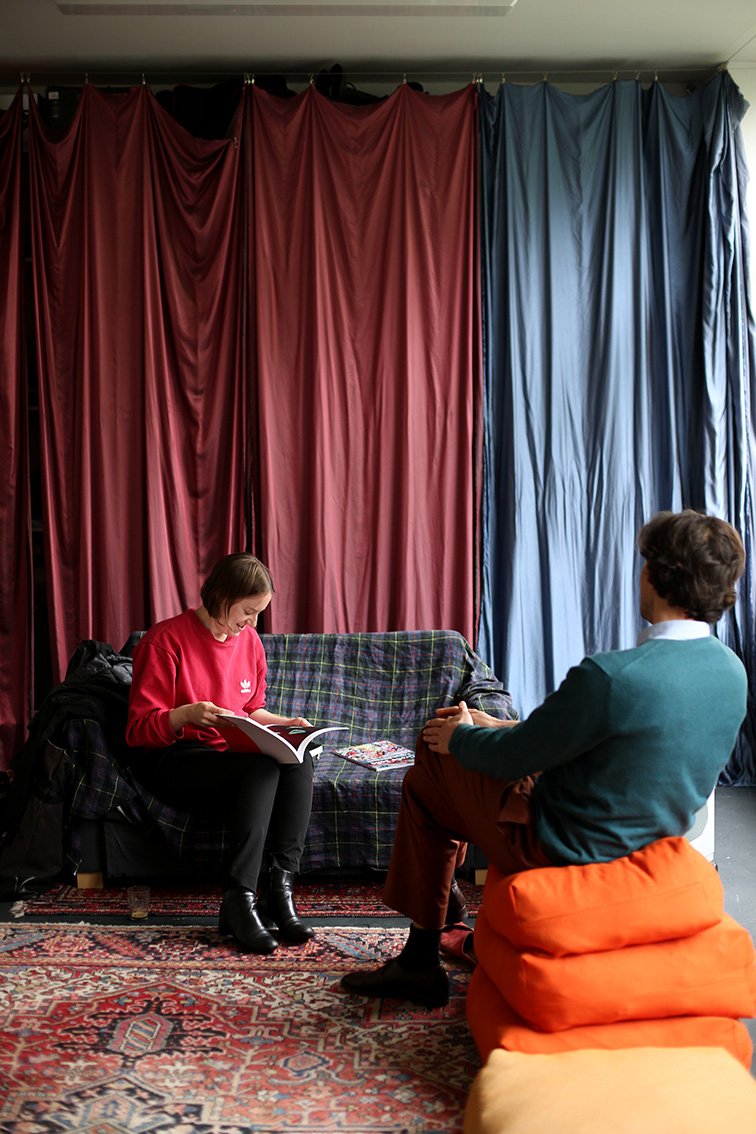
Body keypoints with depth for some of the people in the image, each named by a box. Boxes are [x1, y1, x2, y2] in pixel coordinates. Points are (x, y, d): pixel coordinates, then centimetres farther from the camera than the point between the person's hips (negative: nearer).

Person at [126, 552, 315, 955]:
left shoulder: (249, 641, 10)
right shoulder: (165, 640, -11)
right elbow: (140, 729, -11)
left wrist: (284, 723, 4)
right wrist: (186, 714, -30)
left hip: (232, 754, 6)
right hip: (171, 760, -6)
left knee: (299, 761, -24)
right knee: (262, 767, -32)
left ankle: (279, 888, -27)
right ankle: (240, 899, -31)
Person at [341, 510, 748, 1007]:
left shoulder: (611, 675, -32)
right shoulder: (732, 671, -6)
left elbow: (510, 759, -18)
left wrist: (460, 736, 4)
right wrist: (502, 727, 9)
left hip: (565, 852, -8)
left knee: (427, 779, 12)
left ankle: (421, 962, 22)